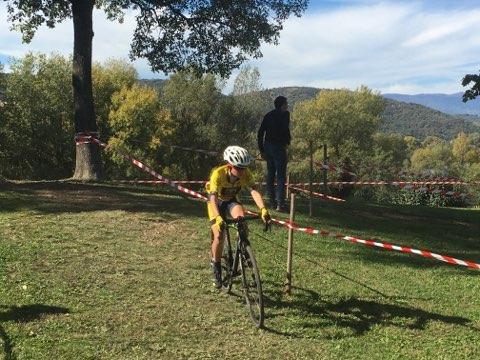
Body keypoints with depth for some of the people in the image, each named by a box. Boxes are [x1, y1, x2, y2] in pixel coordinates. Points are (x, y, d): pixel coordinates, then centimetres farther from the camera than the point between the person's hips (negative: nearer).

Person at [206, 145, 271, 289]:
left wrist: (263, 209, -55)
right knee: (219, 236, -17)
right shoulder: (218, 174, -37)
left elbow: (254, 191, -38)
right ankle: (216, 266, 8)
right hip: (217, 202, -2)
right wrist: (217, 218, -63)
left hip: (232, 200, 2)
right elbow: (213, 198, -46)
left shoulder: (245, 173, -27)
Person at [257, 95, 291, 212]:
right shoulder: (284, 114, -5)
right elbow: (285, 129, -16)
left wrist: (261, 150, 16)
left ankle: (272, 202, 17)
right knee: (281, 176, -5)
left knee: (270, 175, 13)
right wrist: (288, 141, 2)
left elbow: (260, 133, 12)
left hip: (267, 147, 7)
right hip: (279, 147, -7)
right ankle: (280, 204, -11)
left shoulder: (268, 115, 13)